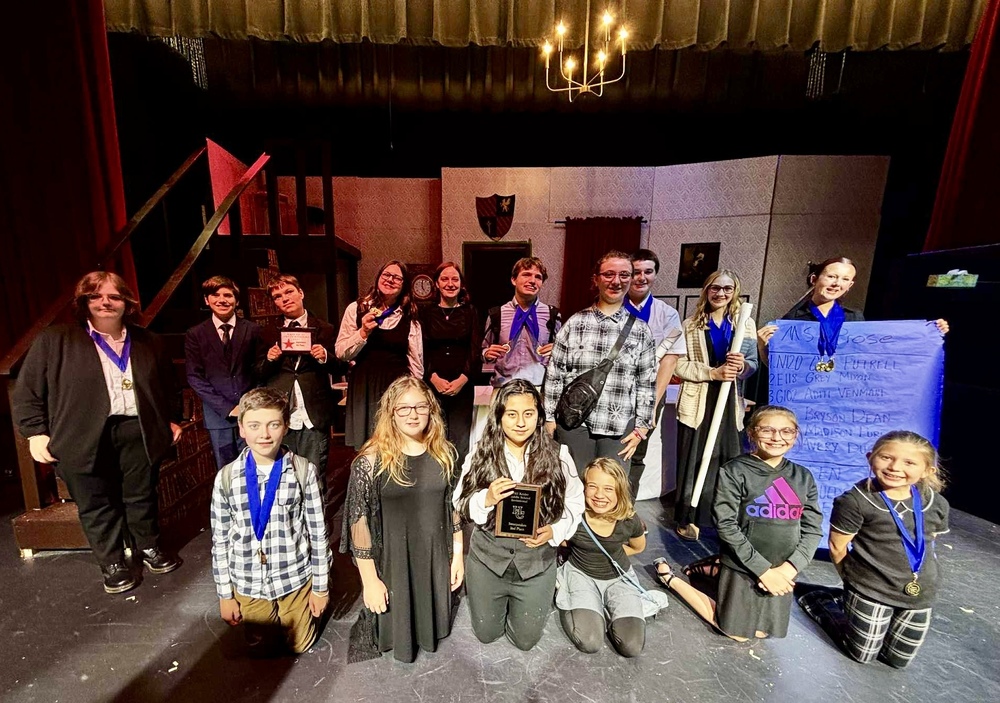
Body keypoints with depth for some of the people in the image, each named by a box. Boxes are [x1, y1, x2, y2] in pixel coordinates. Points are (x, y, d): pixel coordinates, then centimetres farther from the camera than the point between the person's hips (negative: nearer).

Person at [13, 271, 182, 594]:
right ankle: (112, 564, 27)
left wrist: (172, 419, 14)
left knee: (142, 496, 13)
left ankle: (149, 548, 33)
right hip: (85, 437, -1)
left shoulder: (148, 342, 9)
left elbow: (167, 386, 16)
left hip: (137, 430, 2)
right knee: (97, 504, 10)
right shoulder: (54, 340, 2)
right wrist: (36, 433, -2)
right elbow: (27, 391, 4)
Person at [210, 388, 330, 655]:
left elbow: (318, 531, -10)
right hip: (248, 583, 2)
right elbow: (220, 539, -1)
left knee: (300, 646, 20)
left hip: (296, 578, -1)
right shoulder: (226, 478, -13)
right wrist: (224, 595, 4)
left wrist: (321, 586, -4)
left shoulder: (305, 471, -19)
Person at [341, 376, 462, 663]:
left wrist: (457, 555, 4)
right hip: (392, 564, -3)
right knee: (395, 626, 20)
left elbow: (452, 507, 2)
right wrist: (370, 580, -12)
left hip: (435, 562, 3)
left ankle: (428, 641, 56)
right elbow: (358, 522, -15)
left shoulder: (443, 453, -6)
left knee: (430, 622, 24)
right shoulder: (372, 460, -19)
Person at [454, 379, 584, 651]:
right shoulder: (481, 453, -13)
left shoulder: (558, 455, -14)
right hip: (488, 557, 1)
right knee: (487, 634, 20)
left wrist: (554, 531, -22)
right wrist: (487, 498, -28)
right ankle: (502, 602, 50)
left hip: (537, 560, 0)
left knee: (526, 640, 17)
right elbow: (461, 504, -9)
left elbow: (574, 504, -5)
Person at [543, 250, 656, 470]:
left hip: (620, 428, 1)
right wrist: (549, 418, 0)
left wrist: (641, 427, 4)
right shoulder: (574, 323, -1)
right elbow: (554, 375, 1)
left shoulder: (640, 330, 4)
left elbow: (646, 383, 6)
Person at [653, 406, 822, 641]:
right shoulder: (735, 472, -17)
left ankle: (718, 572, 34)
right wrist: (763, 570, -18)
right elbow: (726, 526, -18)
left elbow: (813, 530, -1)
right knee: (737, 634, 9)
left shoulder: (803, 478, 0)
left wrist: (787, 569, -14)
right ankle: (669, 577, 21)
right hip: (742, 568, -5)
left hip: (780, 572, 5)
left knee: (761, 633, 19)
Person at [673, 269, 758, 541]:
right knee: (693, 461, 3)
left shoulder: (746, 324, 9)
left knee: (726, 462, 4)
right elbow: (680, 365, -3)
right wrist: (712, 372, -16)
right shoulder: (691, 325, 4)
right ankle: (687, 518, 16)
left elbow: (754, 365, 7)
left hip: (729, 403, 2)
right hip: (697, 402, -1)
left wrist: (742, 366, -15)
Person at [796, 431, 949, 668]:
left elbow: (928, 544, 12)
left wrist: (924, 577, 9)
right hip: (870, 592, -5)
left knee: (898, 660, 18)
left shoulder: (936, 504, -5)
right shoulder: (855, 501, -22)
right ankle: (817, 598, 29)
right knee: (862, 655, 10)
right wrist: (854, 579, 0)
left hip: (919, 595, 5)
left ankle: (847, 605, 36)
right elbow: (837, 546, -13)